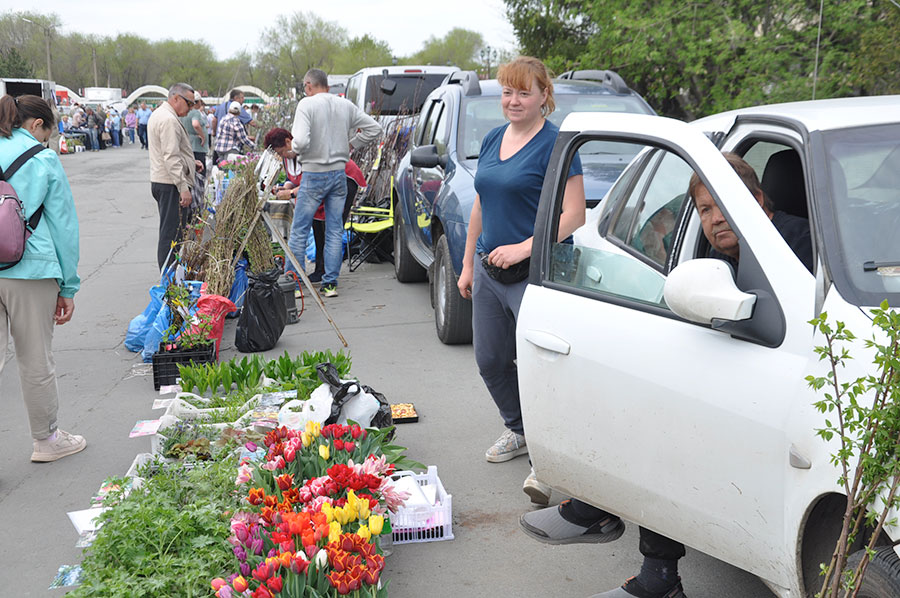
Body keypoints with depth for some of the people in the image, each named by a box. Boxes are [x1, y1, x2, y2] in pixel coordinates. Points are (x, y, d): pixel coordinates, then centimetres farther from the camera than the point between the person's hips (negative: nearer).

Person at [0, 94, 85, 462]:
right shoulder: (44, 160, -3)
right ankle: (46, 440, 26)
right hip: (30, 270, -4)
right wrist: (68, 286, 4)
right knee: (36, 362, 9)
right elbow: (63, 225, -1)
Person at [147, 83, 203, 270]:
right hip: (171, 185, -11)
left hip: (159, 182, 11)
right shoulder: (169, 120, -16)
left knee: (168, 233, 15)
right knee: (172, 234, -8)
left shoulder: (158, 115, 19)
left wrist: (190, 163, 17)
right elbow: (171, 158, -23)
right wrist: (183, 187, -24)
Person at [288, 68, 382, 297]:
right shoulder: (346, 105, 6)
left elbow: (301, 141, -22)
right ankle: (330, 284, 12)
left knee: (299, 231, 5)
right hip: (339, 173, 5)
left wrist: (293, 148, -1)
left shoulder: (307, 104, -10)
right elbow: (374, 128, 9)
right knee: (335, 231, 10)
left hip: (314, 175, -5)